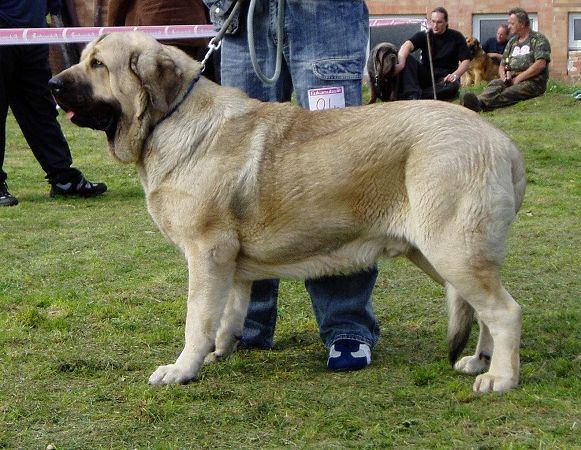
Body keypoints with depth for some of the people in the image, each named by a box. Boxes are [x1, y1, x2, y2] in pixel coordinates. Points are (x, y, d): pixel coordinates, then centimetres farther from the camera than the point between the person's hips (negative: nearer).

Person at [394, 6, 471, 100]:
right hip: (426, 74, 1)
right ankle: (413, 95, -44)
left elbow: (466, 60, -1)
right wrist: (401, 64, -41)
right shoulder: (423, 36, 1)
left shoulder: (456, 37, 3)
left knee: (453, 86, -38)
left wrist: (455, 74, -23)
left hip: (445, 78, -1)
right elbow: (407, 45, -18)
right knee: (406, 59, -23)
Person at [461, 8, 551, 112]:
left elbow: (540, 64, -12)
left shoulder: (538, 40, 2)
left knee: (510, 93, -37)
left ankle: (481, 103, -66)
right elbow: (502, 65, 24)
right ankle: (479, 100, -62)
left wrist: (518, 78, -14)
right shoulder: (512, 42, 25)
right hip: (511, 80, 6)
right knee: (495, 84, -29)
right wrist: (503, 76, -1)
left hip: (533, 81, -6)